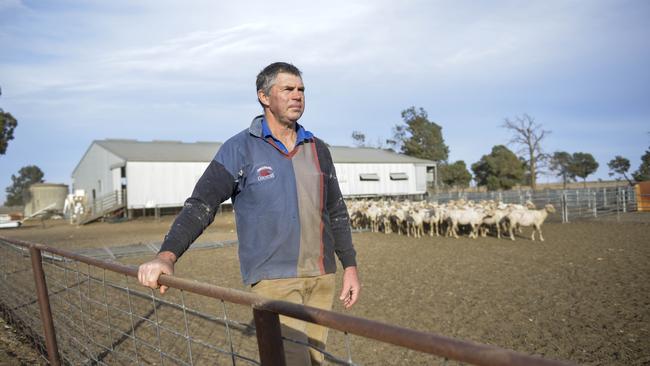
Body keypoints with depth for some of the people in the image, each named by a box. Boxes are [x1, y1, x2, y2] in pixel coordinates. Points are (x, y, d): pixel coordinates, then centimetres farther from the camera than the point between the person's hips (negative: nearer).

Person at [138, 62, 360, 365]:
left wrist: (350, 265, 10)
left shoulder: (317, 149, 9)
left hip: (321, 277, 5)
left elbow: (336, 211, 14)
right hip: (273, 279, -5)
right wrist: (167, 255, -26)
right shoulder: (240, 149, -5)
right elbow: (201, 205, -11)